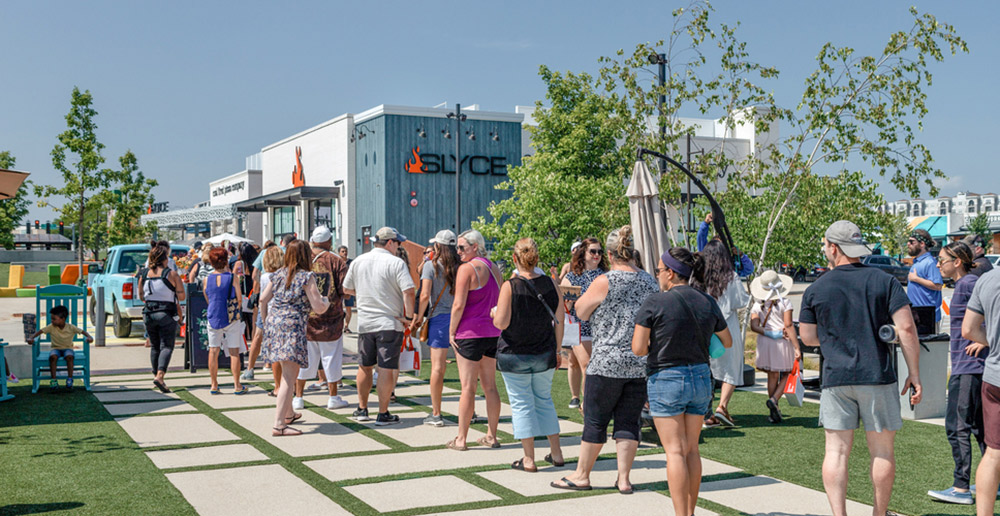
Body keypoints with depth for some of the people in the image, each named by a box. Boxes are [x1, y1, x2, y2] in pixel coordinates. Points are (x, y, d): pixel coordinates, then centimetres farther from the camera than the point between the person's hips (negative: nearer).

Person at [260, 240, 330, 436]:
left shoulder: (278, 274, 13)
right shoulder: (306, 276, -6)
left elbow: (263, 299, 13)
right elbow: (318, 308, -10)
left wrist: (266, 322, 26)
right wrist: (326, 301, 11)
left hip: (273, 324, 8)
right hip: (292, 326, -8)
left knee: (288, 372, 24)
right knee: (289, 376, -9)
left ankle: (288, 414, 38)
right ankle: (278, 424, -16)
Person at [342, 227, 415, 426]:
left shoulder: (358, 262, 5)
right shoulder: (396, 263, -11)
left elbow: (346, 289, 15)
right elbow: (408, 291, -20)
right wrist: (409, 316, -10)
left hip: (365, 323, 5)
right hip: (390, 323, -4)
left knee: (365, 366, 17)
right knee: (386, 369, 0)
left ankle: (362, 409, 26)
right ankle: (383, 414, 5)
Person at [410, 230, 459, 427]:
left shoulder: (431, 265, -3)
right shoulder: (461, 266, 7)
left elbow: (425, 295, -10)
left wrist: (419, 317, 0)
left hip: (439, 317, -4)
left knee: (438, 366, -2)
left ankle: (436, 414, -1)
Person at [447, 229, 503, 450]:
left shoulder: (467, 268, -12)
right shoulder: (494, 268, 12)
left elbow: (458, 305, -16)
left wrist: (451, 332, -7)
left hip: (470, 333, -7)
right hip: (493, 332, 7)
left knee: (468, 388, -3)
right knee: (490, 386, 11)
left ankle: (461, 439, 3)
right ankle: (491, 436, 16)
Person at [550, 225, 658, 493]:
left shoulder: (605, 282, -12)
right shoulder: (650, 282, 6)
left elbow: (581, 311, 0)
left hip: (608, 363, -5)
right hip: (642, 364, 5)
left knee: (595, 420, 6)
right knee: (628, 421, 10)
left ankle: (582, 475, 18)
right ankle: (624, 479, 11)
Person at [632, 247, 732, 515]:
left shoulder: (655, 303, -13)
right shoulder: (708, 302, 3)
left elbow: (638, 348, -15)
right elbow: (727, 342, 15)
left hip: (666, 380, -5)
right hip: (701, 377, 5)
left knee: (675, 451, -2)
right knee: (691, 448, 15)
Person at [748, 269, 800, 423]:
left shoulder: (758, 305, 4)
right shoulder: (784, 303, -7)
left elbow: (754, 326, -8)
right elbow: (789, 326, -11)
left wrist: (769, 334, -13)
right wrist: (797, 347, -9)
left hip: (765, 342, 3)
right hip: (783, 342, -3)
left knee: (772, 376, 10)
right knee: (785, 375, 10)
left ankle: (774, 413, 12)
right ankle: (774, 399, -15)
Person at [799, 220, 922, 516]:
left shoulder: (815, 290, 2)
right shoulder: (884, 281, 1)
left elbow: (808, 338, 7)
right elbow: (906, 328, -6)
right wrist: (914, 374, -1)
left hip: (836, 378, 0)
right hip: (878, 377, 0)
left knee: (836, 451, 3)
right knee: (882, 450, 12)